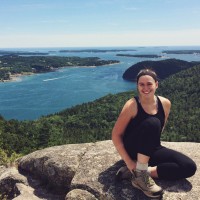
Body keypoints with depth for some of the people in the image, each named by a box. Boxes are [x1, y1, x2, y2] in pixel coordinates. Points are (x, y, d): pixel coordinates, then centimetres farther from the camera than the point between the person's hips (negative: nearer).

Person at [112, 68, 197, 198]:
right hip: (132, 149, -5)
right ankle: (140, 174, -26)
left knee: (189, 167, -15)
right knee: (152, 123, -33)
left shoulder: (165, 104, -5)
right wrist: (128, 161, -21)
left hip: (152, 150, 5)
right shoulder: (132, 105, -18)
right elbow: (116, 135, -15)